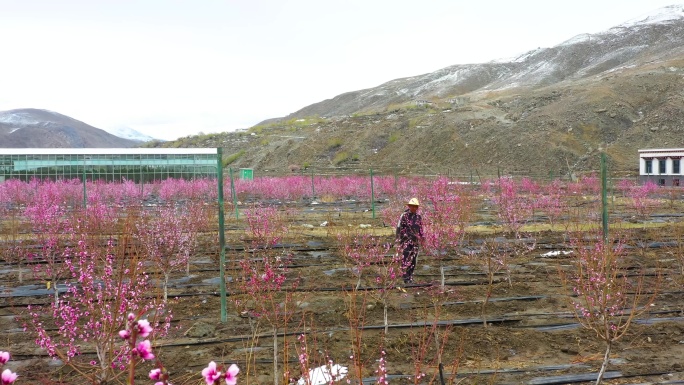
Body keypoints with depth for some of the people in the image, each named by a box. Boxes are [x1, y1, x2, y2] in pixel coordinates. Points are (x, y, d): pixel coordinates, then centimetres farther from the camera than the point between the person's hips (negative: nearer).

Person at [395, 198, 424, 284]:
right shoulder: (404, 216, -6)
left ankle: (410, 276, 16)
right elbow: (399, 228, -5)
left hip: (415, 241, 5)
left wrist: (421, 238, 14)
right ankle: (405, 277, -10)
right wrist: (398, 240, -7)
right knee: (406, 259, -11)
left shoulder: (419, 217, 10)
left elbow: (421, 228, 19)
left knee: (413, 260, 7)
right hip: (406, 241, -5)